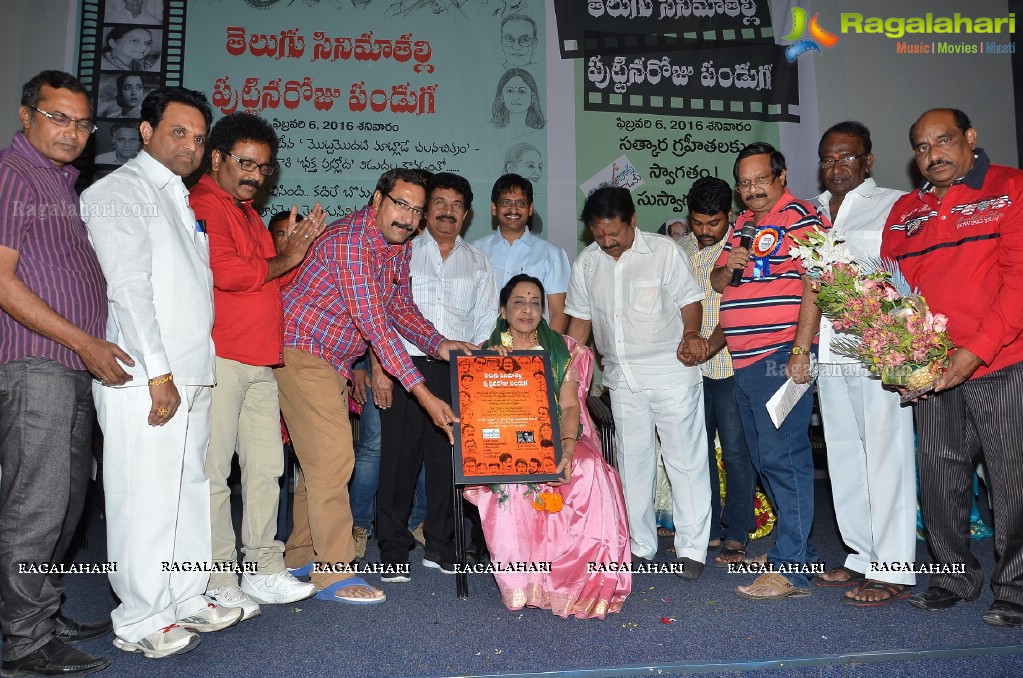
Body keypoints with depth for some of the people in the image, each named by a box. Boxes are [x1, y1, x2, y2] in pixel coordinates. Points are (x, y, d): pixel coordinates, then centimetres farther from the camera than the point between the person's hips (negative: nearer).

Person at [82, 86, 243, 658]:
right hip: (145, 379, -8)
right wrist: (158, 372, -18)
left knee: (189, 488, 13)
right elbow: (128, 286, -13)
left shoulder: (179, 199, 22)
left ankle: (186, 600, 24)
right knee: (145, 497, -3)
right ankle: (141, 622, 10)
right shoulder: (122, 190, -4)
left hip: (192, 374, 9)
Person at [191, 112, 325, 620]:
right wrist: (282, 260, -4)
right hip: (218, 357, -9)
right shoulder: (204, 205, -6)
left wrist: (294, 249, 7)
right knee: (213, 470, -3)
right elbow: (227, 272, -19)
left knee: (267, 467, 10)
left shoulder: (248, 212, 24)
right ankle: (219, 583, 6)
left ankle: (263, 570, 19)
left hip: (261, 362, 9)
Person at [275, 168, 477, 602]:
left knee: (323, 456, 13)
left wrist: (438, 344, -7)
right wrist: (422, 393, -31)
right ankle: (333, 572, -2)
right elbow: (373, 324, -29)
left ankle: (301, 556, 26)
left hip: (334, 360, 9)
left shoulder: (400, 246, 5)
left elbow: (401, 308, 13)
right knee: (333, 454, -11)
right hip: (302, 350, -9)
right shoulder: (349, 240, -24)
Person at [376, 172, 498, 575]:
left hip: (457, 372, 2)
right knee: (400, 456, -1)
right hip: (405, 366, -2)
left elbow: (485, 323, 15)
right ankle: (393, 548, 12)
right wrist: (378, 368, -6)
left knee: (449, 458, 4)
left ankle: (440, 547, 16)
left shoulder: (477, 262, 16)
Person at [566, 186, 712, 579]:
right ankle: (640, 546, 23)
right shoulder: (585, 264, 6)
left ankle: (691, 549, 11)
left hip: (672, 372, -4)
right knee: (632, 462, 10)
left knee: (686, 460, 0)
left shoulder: (664, 251, -4)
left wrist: (691, 334, -18)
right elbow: (581, 320, 12)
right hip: (622, 377, 4)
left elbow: (689, 300, -1)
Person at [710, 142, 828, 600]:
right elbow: (717, 283, 25)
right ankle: (795, 547, 26)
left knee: (782, 457, -10)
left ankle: (791, 569, -4)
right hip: (742, 360, 9)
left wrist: (801, 351, -20)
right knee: (763, 459, 13)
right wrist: (728, 267, 1)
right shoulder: (741, 224, 20)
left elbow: (813, 286, -13)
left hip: (781, 355, -8)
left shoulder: (802, 217, -4)